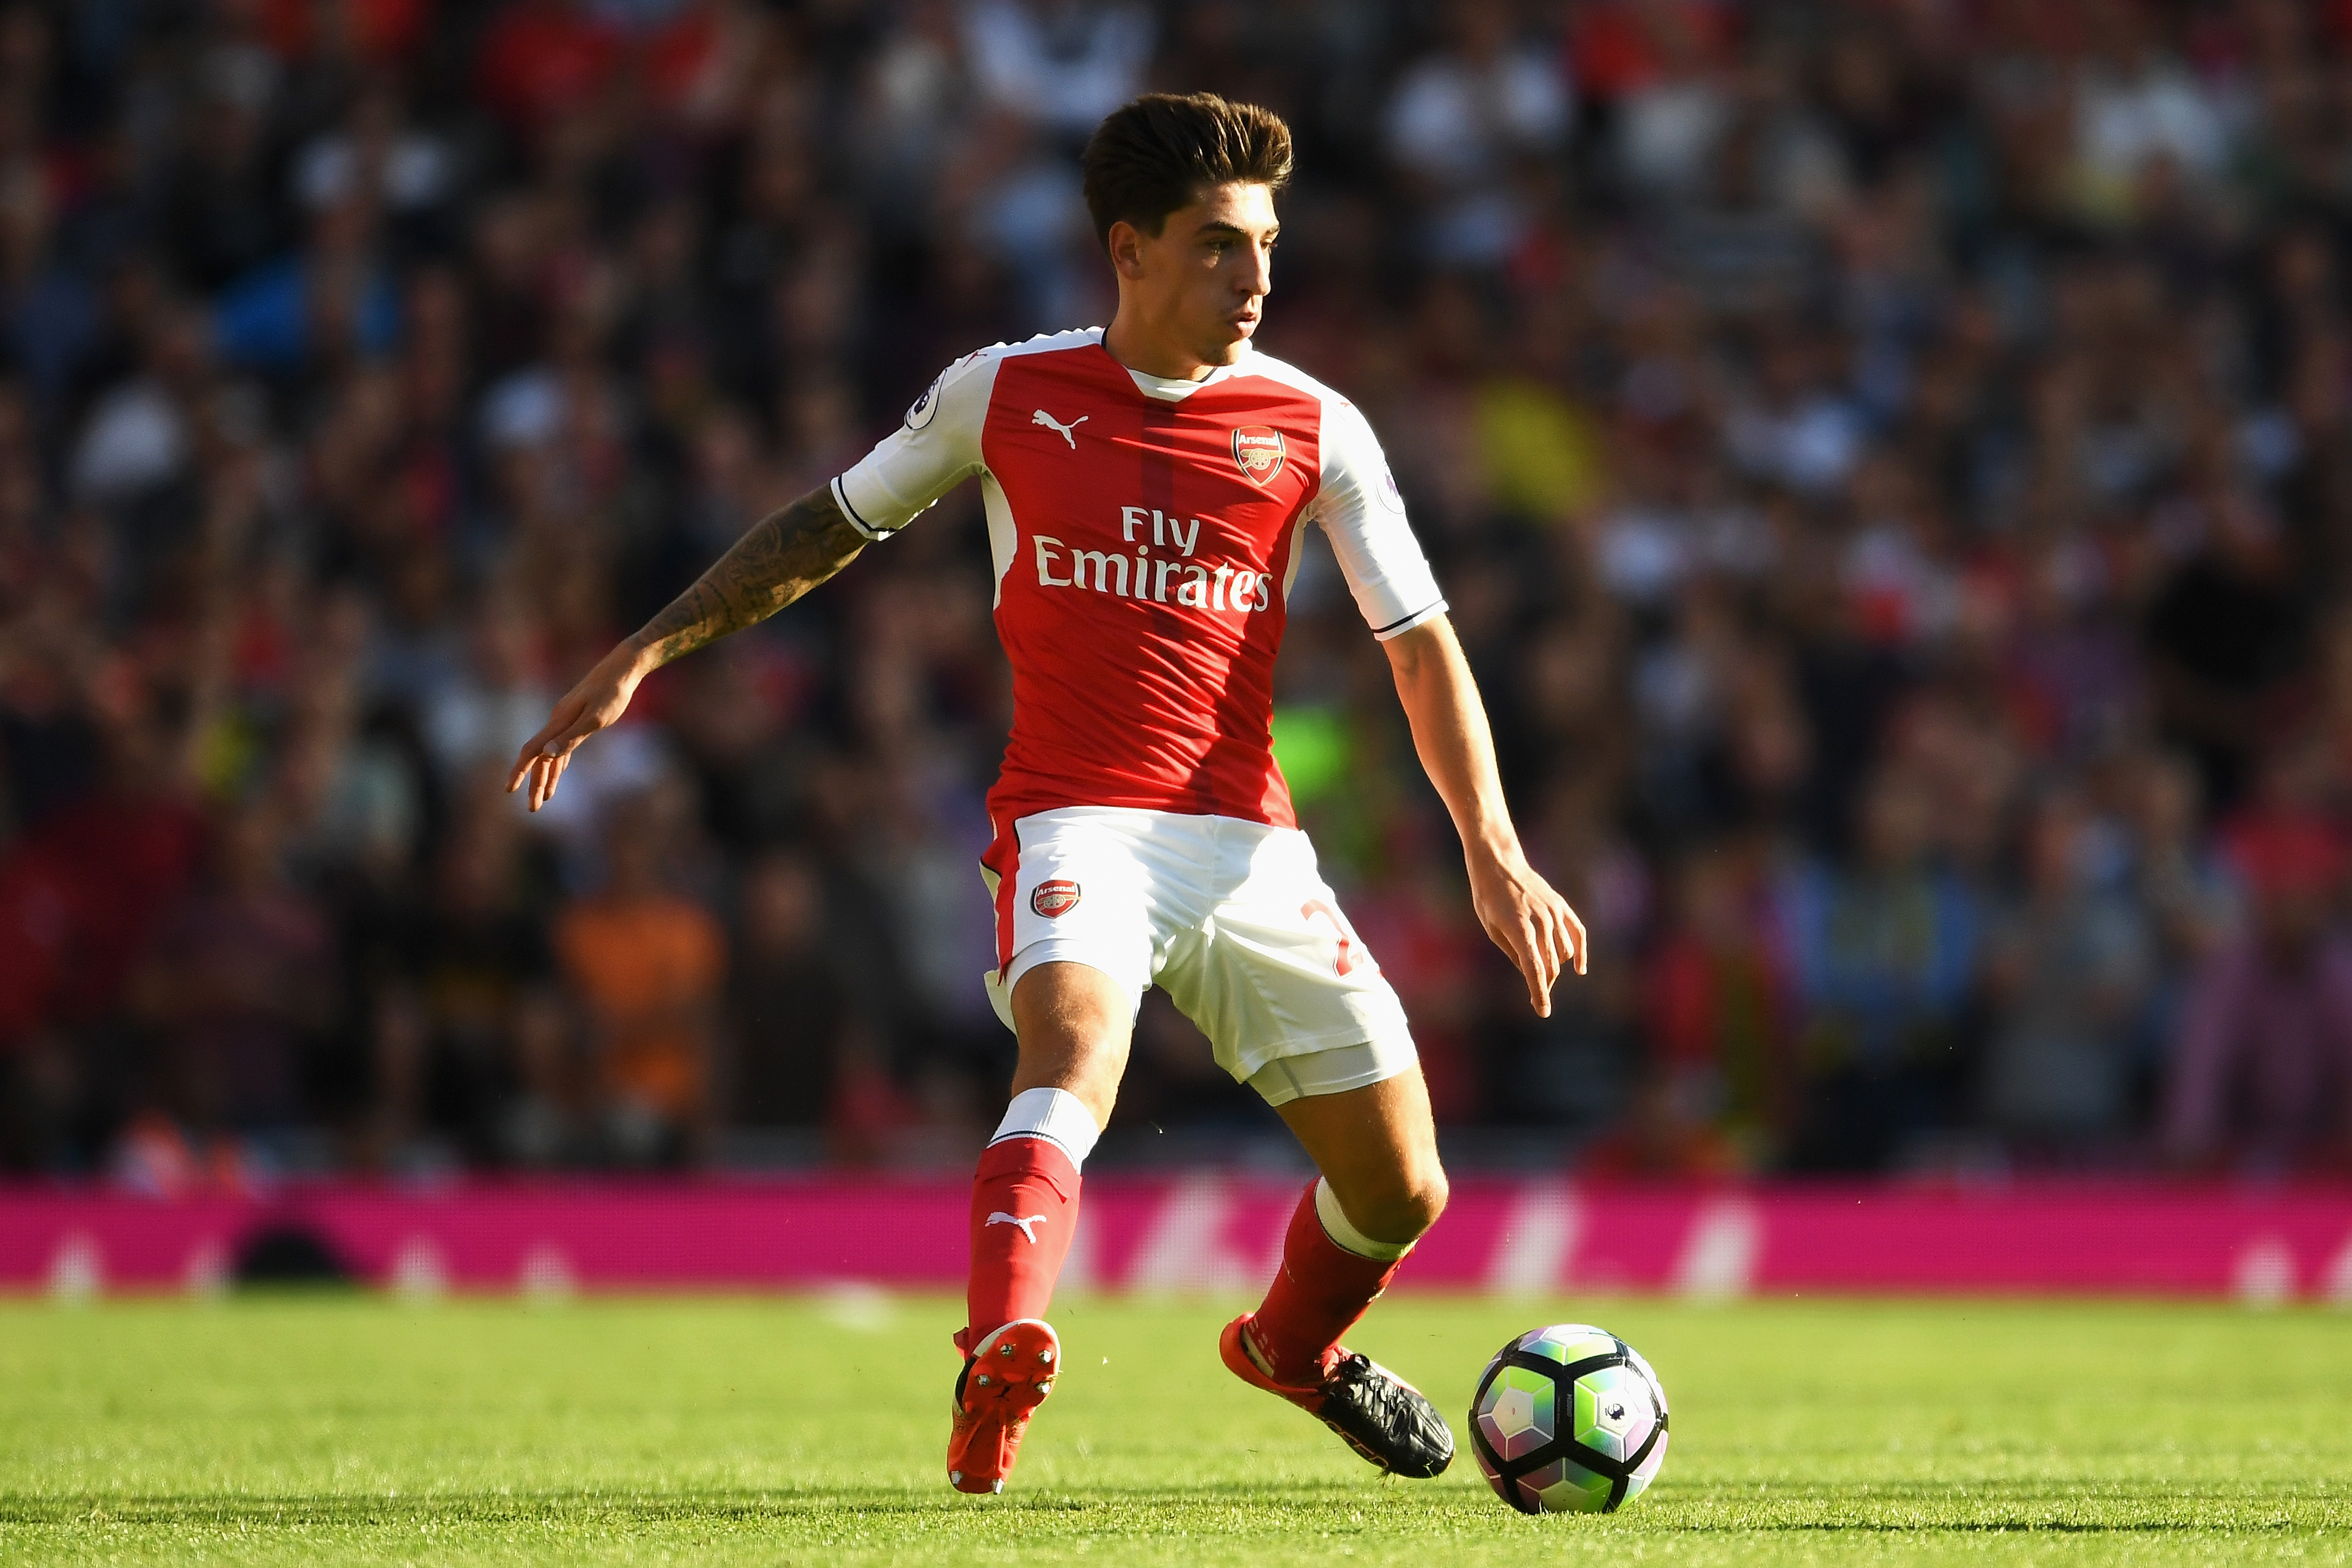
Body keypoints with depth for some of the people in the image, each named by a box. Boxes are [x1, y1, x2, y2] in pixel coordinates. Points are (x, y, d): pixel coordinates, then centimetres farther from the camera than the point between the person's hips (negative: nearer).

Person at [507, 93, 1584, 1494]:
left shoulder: (1314, 428, 3)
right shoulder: (1008, 394, 3)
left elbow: (1420, 642, 3)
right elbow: (830, 527, 15)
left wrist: (1493, 849, -9)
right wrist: (646, 655, 10)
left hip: (1251, 843, 3)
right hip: (1077, 825, -3)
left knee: (1402, 1190, 3)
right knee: (1075, 1058, -35)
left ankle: (1295, 1344, 37)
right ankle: (998, 1374, -54)